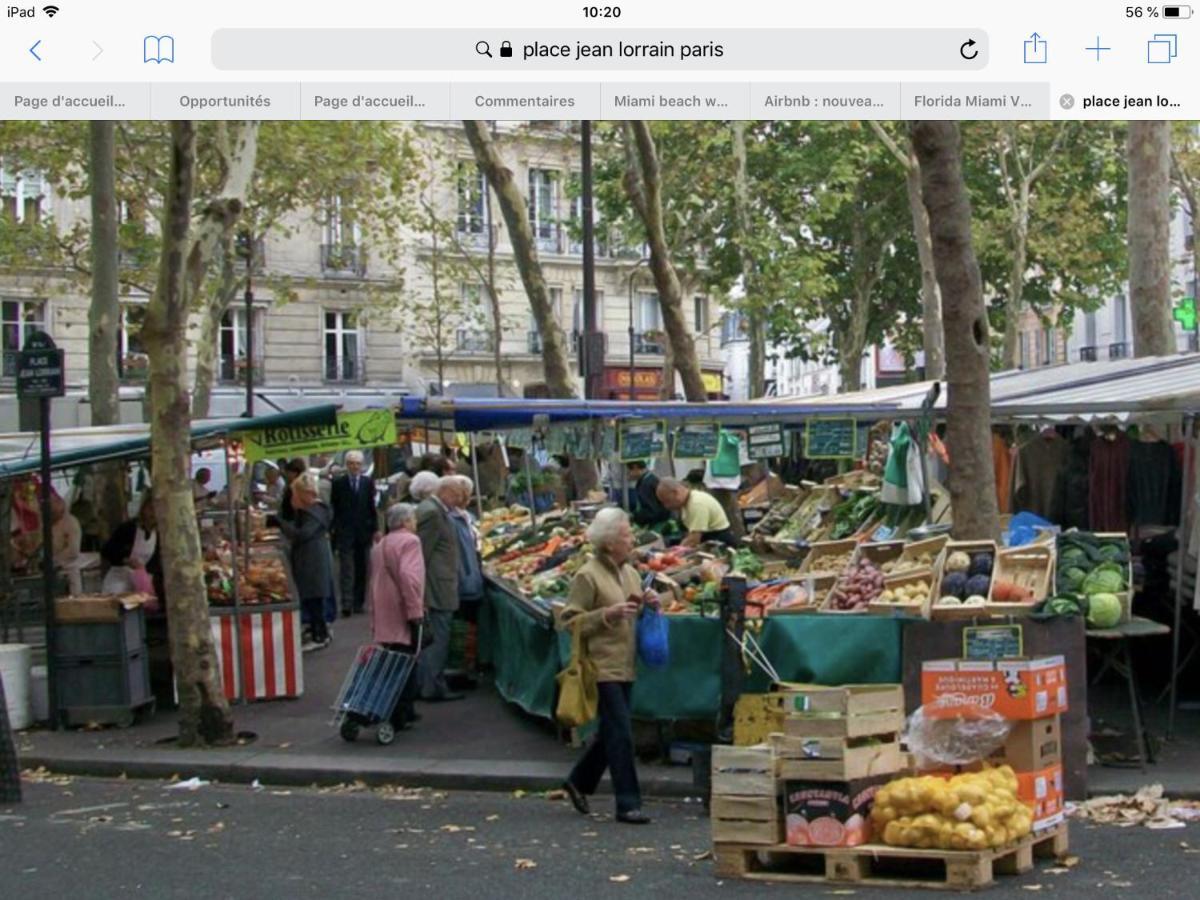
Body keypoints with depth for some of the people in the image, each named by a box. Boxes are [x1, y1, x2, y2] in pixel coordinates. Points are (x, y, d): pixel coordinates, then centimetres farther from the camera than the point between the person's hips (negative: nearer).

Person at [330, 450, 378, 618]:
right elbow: (333, 508, 1)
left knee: (361, 569, 7)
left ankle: (358, 603, 14)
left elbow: (372, 506, 6)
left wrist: (376, 529, 2)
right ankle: (346, 604, -10)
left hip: (364, 531, 2)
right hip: (345, 532, -2)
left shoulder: (368, 482, 6)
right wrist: (333, 529, -3)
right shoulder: (338, 483, 1)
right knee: (346, 570, -7)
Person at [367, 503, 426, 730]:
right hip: (403, 617, -8)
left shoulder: (380, 545, 19)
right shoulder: (409, 541, -8)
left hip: (383, 618, 8)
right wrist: (415, 610, -20)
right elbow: (409, 576, -22)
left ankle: (404, 712, 17)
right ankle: (400, 715, -6)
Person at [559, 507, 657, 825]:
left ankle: (579, 782, 33)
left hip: (625, 667, 8)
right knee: (621, 734, -8)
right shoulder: (588, 576, -11)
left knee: (610, 732, 15)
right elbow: (568, 620, -13)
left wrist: (648, 605, 2)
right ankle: (627, 804, -2)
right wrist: (609, 613, -22)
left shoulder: (630, 573, 13)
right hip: (602, 666, -8)